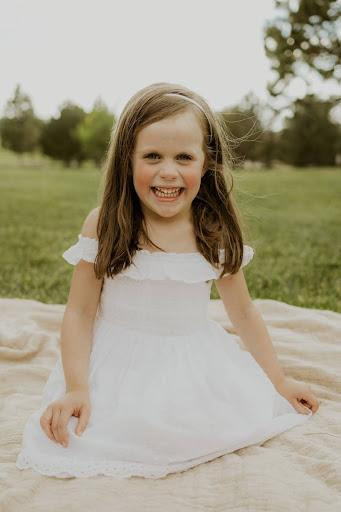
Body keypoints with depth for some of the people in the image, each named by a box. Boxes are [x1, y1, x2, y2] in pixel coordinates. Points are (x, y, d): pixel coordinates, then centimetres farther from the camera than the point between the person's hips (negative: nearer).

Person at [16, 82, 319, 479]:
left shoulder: (217, 233, -6)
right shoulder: (103, 225, -12)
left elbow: (243, 313, 5)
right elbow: (80, 312, -8)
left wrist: (278, 381, 10)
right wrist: (76, 387, -18)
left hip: (195, 368, 3)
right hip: (119, 368, -2)